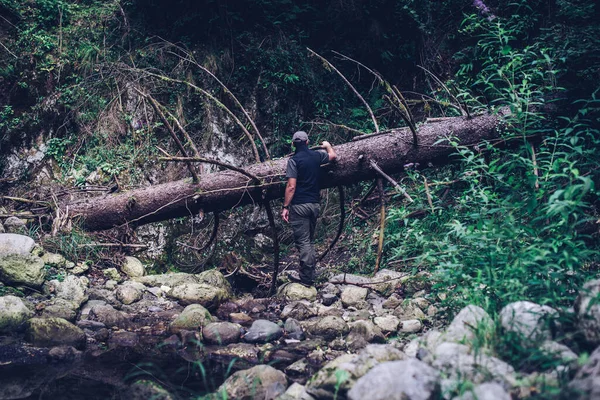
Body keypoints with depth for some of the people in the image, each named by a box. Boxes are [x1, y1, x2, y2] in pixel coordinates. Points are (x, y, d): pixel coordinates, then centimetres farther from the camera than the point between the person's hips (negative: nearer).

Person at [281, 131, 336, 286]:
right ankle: (310, 275, 19)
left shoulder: (294, 160, -11)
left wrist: (285, 207, -10)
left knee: (303, 241, -3)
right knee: (310, 240, 15)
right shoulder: (317, 155, 6)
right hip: (314, 204, 6)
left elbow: (291, 186, -15)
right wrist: (327, 145, 48)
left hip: (299, 205, -6)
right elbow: (333, 155, 28)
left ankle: (306, 277, -1)